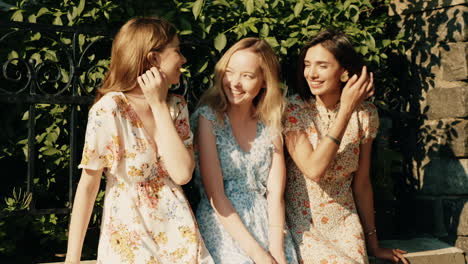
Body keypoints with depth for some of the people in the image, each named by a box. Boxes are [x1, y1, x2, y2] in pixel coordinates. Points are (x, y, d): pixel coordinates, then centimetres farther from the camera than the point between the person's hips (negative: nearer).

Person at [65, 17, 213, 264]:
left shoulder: (176, 106, -1)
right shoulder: (109, 110, -16)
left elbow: (182, 174, -15)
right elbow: (88, 185, -11)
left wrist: (159, 105, -15)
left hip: (177, 232, 5)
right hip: (128, 236, -4)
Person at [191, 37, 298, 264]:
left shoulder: (271, 124, 6)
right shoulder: (209, 117, -5)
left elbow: (275, 194, 0)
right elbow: (215, 195, -10)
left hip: (268, 224, 3)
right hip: (224, 226, -3)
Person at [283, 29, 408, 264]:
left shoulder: (365, 114, -1)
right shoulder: (293, 110, -9)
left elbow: (362, 183, 6)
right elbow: (314, 169, -22)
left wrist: (373, 244, 11)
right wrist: (346, 110, -21)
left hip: (345, 224, 3)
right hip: (303, 224, -3)